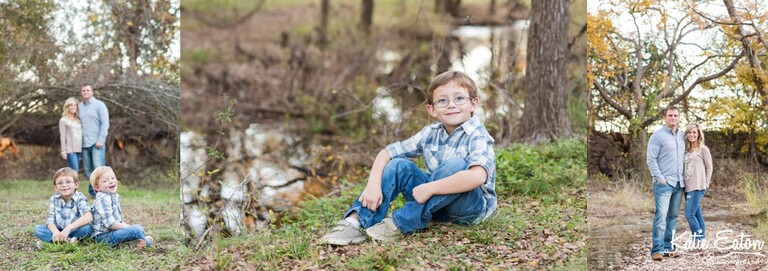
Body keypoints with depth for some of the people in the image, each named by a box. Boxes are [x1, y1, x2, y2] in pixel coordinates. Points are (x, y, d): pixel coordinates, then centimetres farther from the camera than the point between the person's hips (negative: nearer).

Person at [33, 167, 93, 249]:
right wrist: (55, 232, -31)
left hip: (75, 231, -3)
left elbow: (89, 217, -31)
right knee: (37, 229, -16)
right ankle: (67, 240, -29)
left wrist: (68, 228, -41)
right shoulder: (54, 199, -1)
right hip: (59, 231, 4)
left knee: (86, 228, -33)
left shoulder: (80, 199, -14)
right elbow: (50, 220, -8)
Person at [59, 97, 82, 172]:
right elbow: (63, 136, -3)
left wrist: (82, 149, 9)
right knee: (74, 172, -13)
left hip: (78, 149, 6)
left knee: (75, 171, 4)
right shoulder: (63, 120, 1)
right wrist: (63, 151, -8)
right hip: (70, 150, -6)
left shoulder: (78, 120, 16)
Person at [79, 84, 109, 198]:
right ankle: (93, 192, 11)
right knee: (88, 170, 5)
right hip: (84, 144, 5)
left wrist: (101, 140, -13)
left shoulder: (99, 105, 0)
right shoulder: (79, 107, 15)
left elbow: (105, 124, -5)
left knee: (98, 167, -13)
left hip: (97, 143, -5)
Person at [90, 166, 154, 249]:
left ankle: (136, 241, -11)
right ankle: (147, 242, 3)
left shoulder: (114, 196, 11)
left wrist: (125, 225, 0)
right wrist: (127, 227, -15)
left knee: (140, 227, 15)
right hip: (105, 235, -11)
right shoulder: (103, 199, -20)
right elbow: (110, 224, -25)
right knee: (136, 229, -21)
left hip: (114, 230, 11)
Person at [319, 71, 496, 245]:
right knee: (399, 166, -12)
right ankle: (356, 222, -25)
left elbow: (478, 176, -39)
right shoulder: (431, 133, -1)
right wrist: (373, 185, -18)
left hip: (471, 206, -5)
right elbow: (386, 153, 1)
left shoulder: (477, 136, -19)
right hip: (437, 201, 5)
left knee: (457, 165, -33)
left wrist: (428, 188, -34)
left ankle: (400, 223, -28)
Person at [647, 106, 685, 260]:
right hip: (664, 183, -6)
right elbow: (651, 159, -8)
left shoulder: (682, 137, 14)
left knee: (673, 217, 8)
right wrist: (659, 177, -14)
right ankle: (657, 249, -12)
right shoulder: (658, 136, -4)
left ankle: (668, 247, 14)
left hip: (679, 183, 6)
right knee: (661, 216, -12)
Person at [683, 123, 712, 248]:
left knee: (689, 214, -13)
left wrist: (706, 185, -3)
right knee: (697, 214, 9)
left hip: (698, 187, -6)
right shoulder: (686, 150, 15)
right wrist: (683, 184, 7)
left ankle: (699, 239, -5)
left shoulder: (703, 149, -1)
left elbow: (709, 168, 0)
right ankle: (702, 239, 14)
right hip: (688, 187, 6)